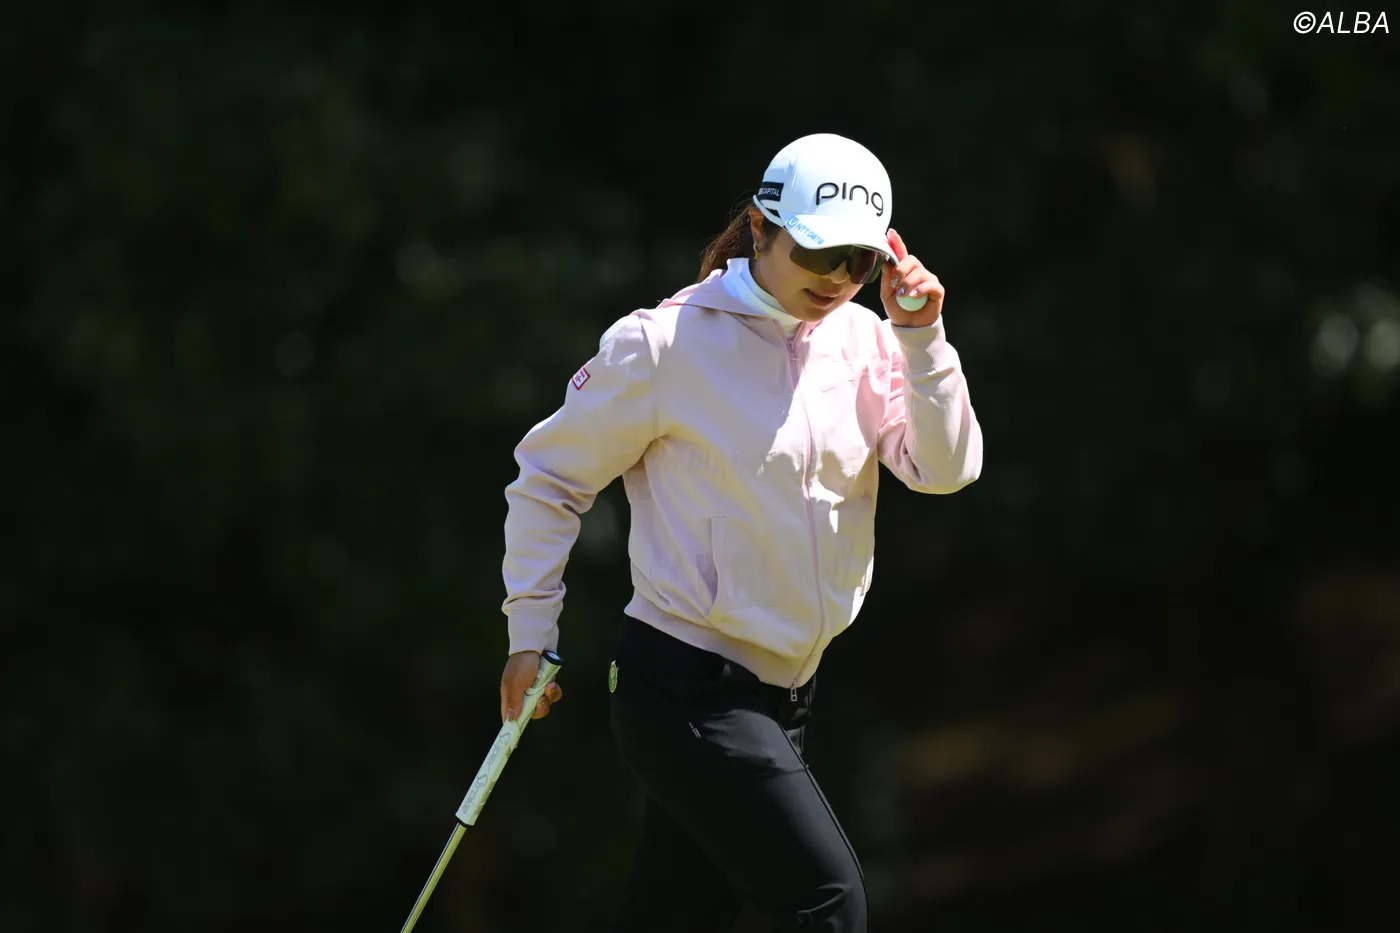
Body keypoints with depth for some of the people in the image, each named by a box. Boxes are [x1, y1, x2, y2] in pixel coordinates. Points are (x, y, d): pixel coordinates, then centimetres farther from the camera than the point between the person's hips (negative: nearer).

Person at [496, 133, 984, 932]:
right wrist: (531, 634, -2)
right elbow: (550, 476, -1)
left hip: (782, 693, 7)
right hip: (684, 685, -7)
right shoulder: (667, 343, -11)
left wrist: (921, 339, -14)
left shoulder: (861, 341, 5)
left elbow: (946, 469, -2)